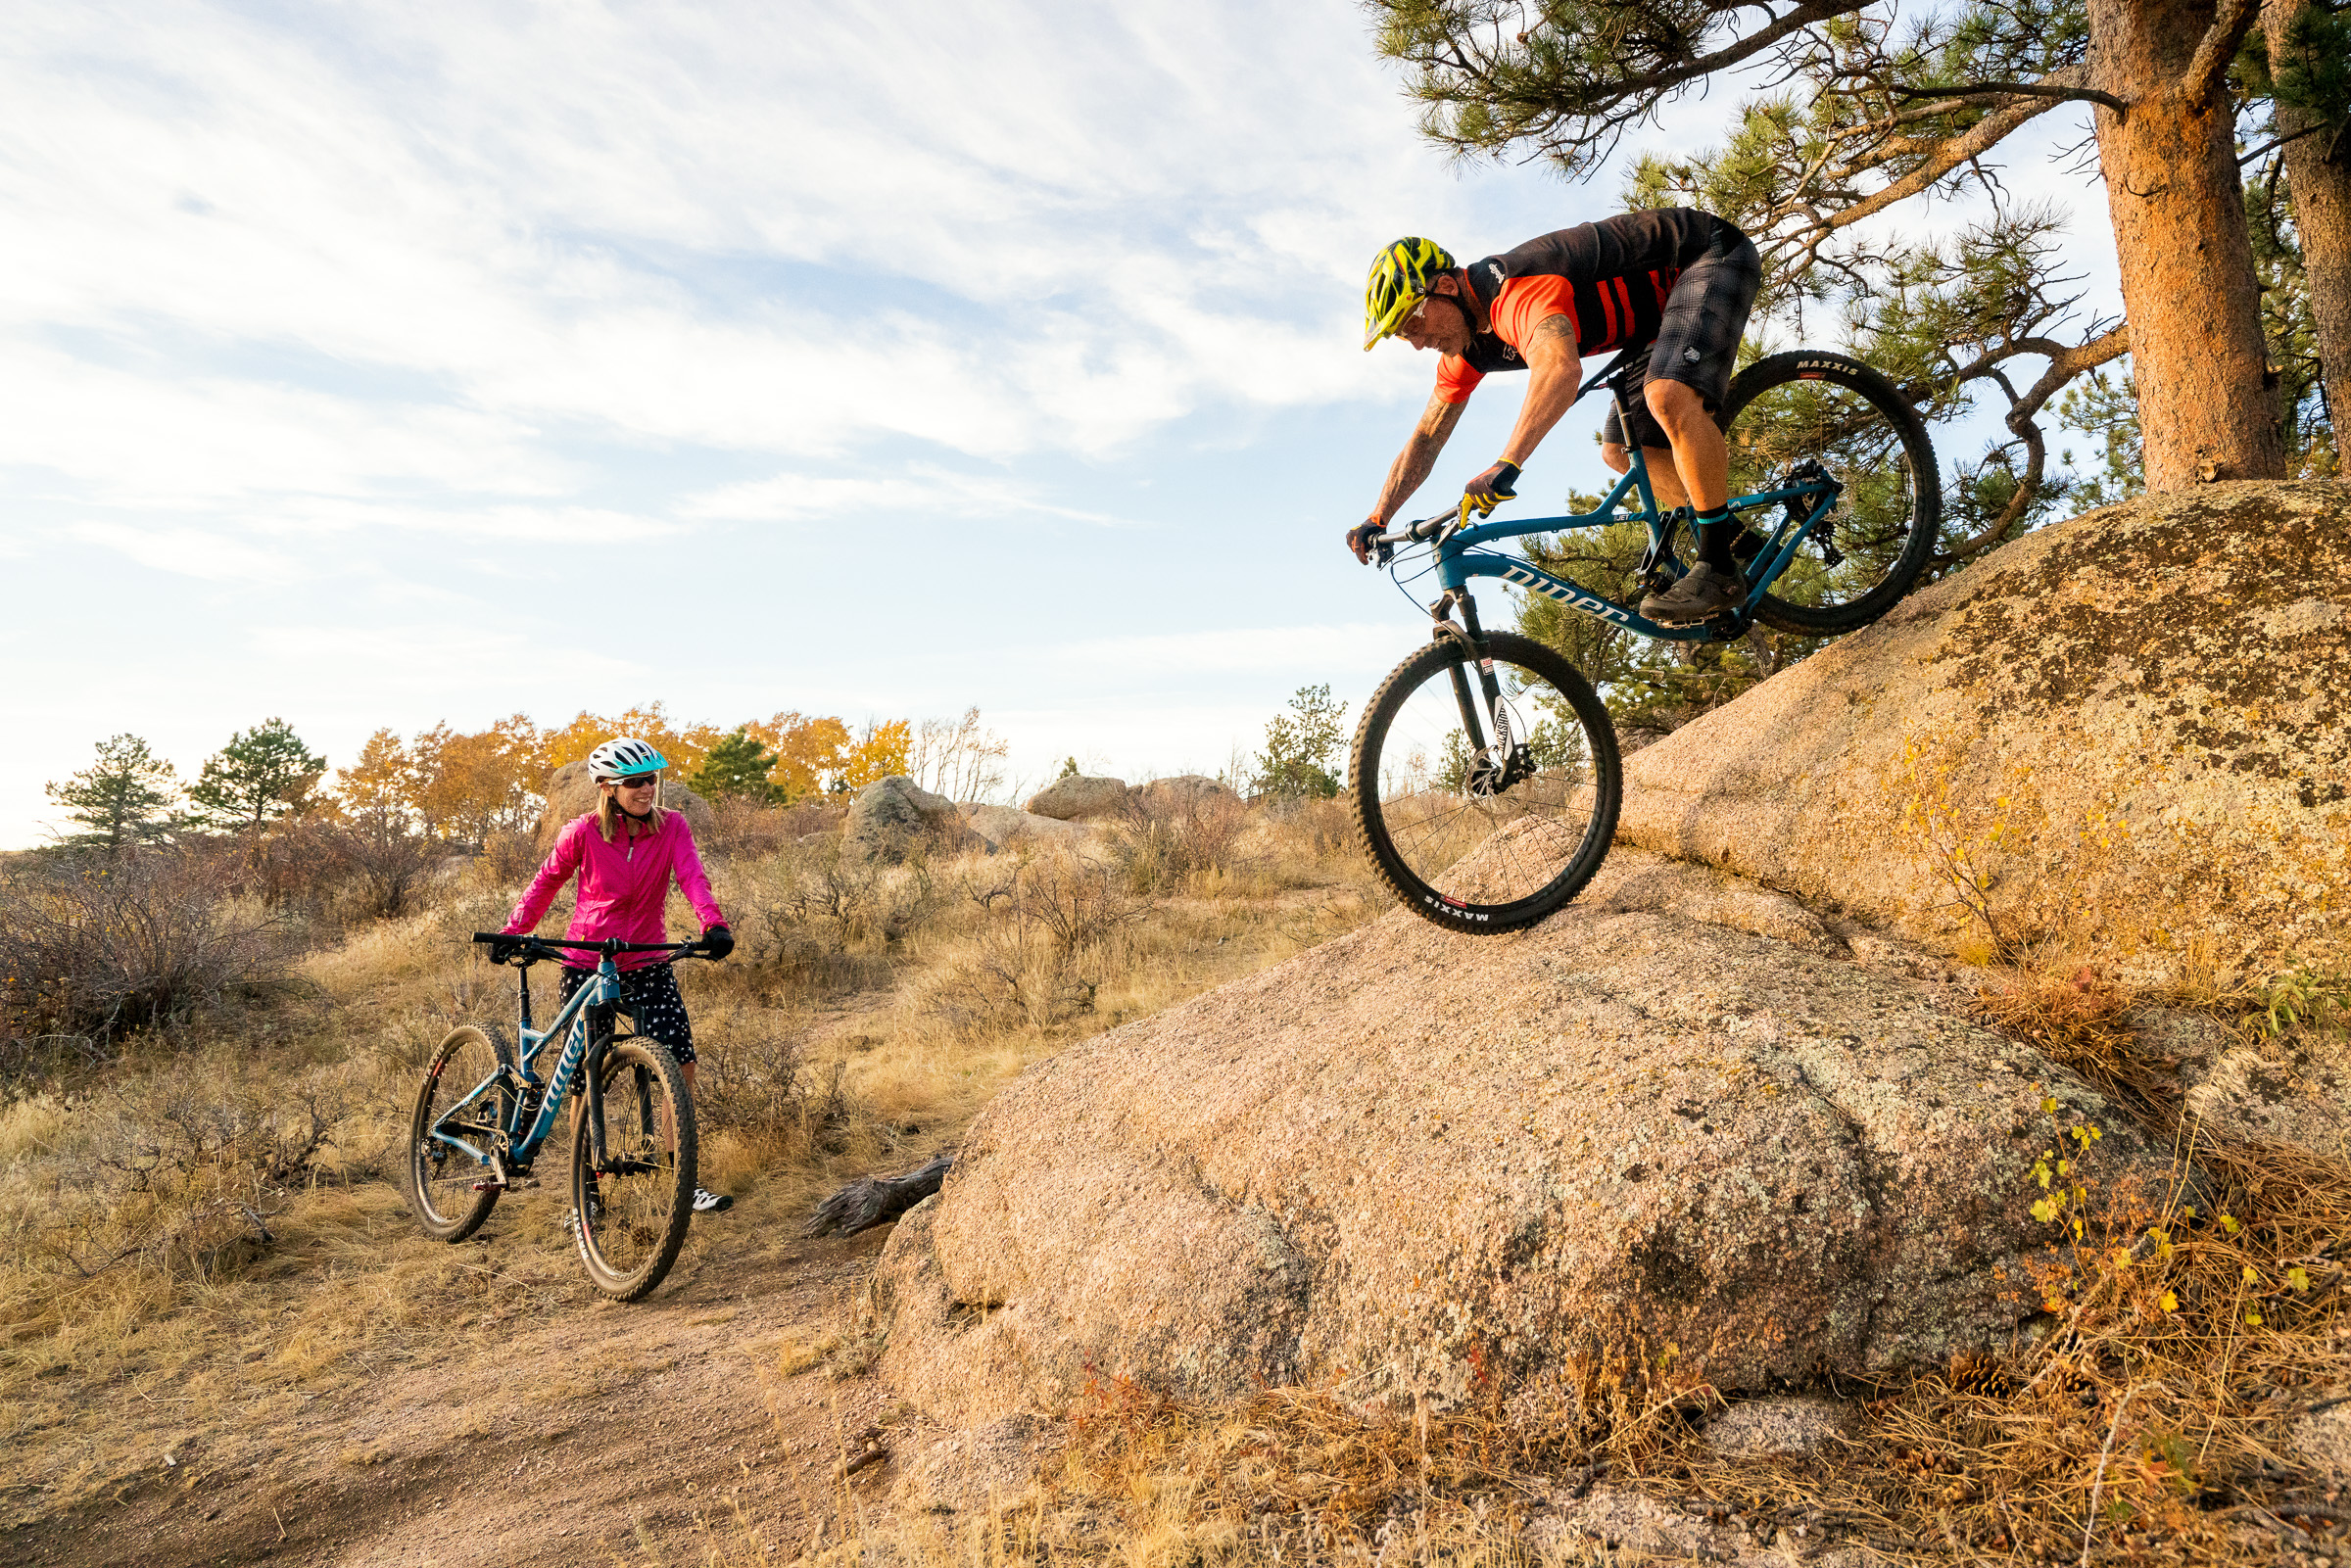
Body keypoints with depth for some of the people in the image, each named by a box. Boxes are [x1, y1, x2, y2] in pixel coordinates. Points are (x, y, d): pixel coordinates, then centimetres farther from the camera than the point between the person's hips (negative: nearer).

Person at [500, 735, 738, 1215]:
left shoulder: (672, 826, -6)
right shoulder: (583, 831, -9)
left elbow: (691, 876, -20)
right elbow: (546, 882, 5)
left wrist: (714, 923, -37)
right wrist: (514, 930, -4)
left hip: (647, 963, 2)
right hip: (586, 963, -1)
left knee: (680, 1065, -8)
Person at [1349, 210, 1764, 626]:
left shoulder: (1515, 288, -32)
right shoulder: (1468, 346, -2)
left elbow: (1561, 368, -52)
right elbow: (1425, 440, 4)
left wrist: (1505, 466, -59)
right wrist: (1376, 521, -5)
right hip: (1666, 312, 10)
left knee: (1668, 397, -33)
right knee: (1620, 452, 4)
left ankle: (1719, 568, -25)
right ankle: (1739, 538, 8)